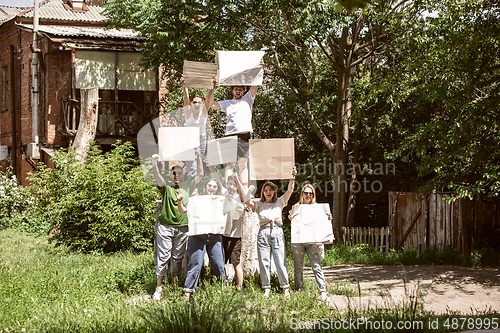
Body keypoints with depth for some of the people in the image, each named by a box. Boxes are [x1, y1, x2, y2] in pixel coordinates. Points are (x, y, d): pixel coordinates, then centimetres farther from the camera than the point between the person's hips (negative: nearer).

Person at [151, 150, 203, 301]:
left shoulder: (187, 187, 13)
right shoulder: (166, 187, 3)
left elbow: (200, 175, 12)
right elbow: (157, 176, -14)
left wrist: (198, 157, 5)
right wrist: (154, 163, -33)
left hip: (182, 228, 3)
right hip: (165, 226, -3)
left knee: (178, 257, 7)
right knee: (163, 256, -4)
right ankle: (158, 288, 0)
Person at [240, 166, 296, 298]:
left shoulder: (279, 202, 15)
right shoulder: (259, 204, 13)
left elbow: (290, 190, 4)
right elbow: (246, 200, -1)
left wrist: (292, 177, -10)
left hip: (277, 232, -1)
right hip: (263, 233, 1)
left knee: (280, 262, -5)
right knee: (264, 262, -1)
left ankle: (285, 288, 2)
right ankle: (266, 289, 5)